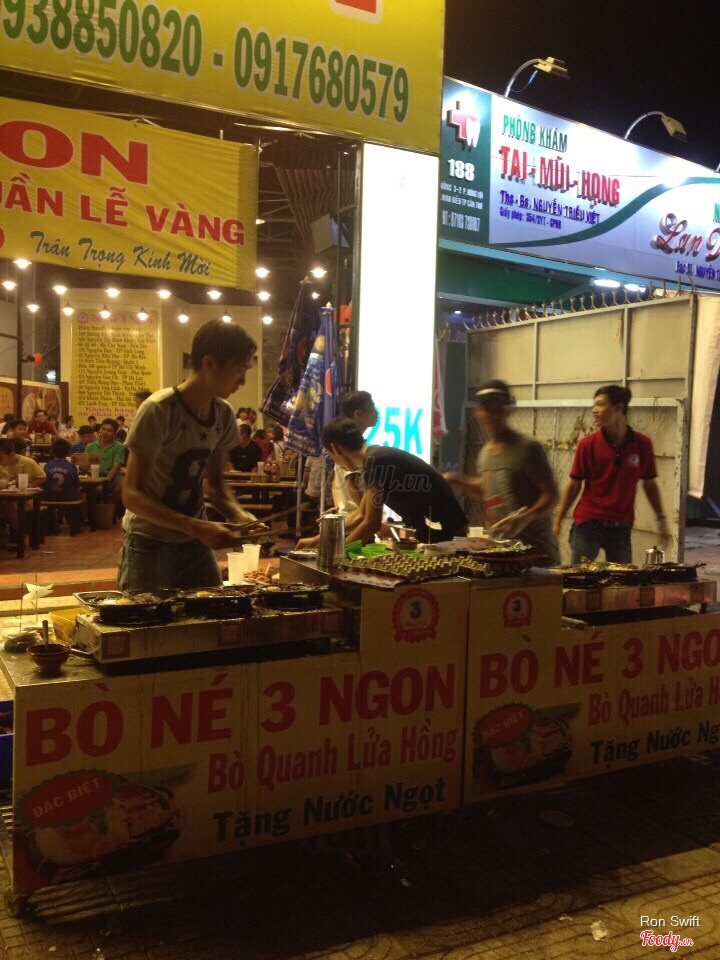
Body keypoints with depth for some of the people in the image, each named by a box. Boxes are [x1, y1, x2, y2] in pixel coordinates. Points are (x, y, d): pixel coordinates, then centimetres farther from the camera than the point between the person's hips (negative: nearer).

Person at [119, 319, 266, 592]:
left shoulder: (224, 414, -1)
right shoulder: (159, 410, -20)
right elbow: (133, 495, -21)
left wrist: (240, 515, -10)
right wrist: (197, 527, -30)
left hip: (195, 542, 6)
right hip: (150, 541, -5)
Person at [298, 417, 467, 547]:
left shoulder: (375, 462, -18)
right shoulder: (376, 458, 12)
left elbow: (372, 523, -16)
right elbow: (361, 515, 20)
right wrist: (317, 540, 23)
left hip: (439, 526, -9)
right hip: (431, 524, 9)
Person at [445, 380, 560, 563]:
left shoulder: (527, 448, -12)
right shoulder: (485, 452, 11)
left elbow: (551, 494, -12)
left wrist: (525, 518, -27)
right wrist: (457, 480, 13)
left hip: (534, 548, -6)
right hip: (498, 548, 6)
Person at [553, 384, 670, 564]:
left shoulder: (642, 444, -2)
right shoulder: (587, 444, -5)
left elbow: (650, 484, 9)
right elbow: (574, 484, 1)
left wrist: (661, 519, 7)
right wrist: (558, 520, -1)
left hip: (622, 527, 2)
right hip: (588, 524, -1)